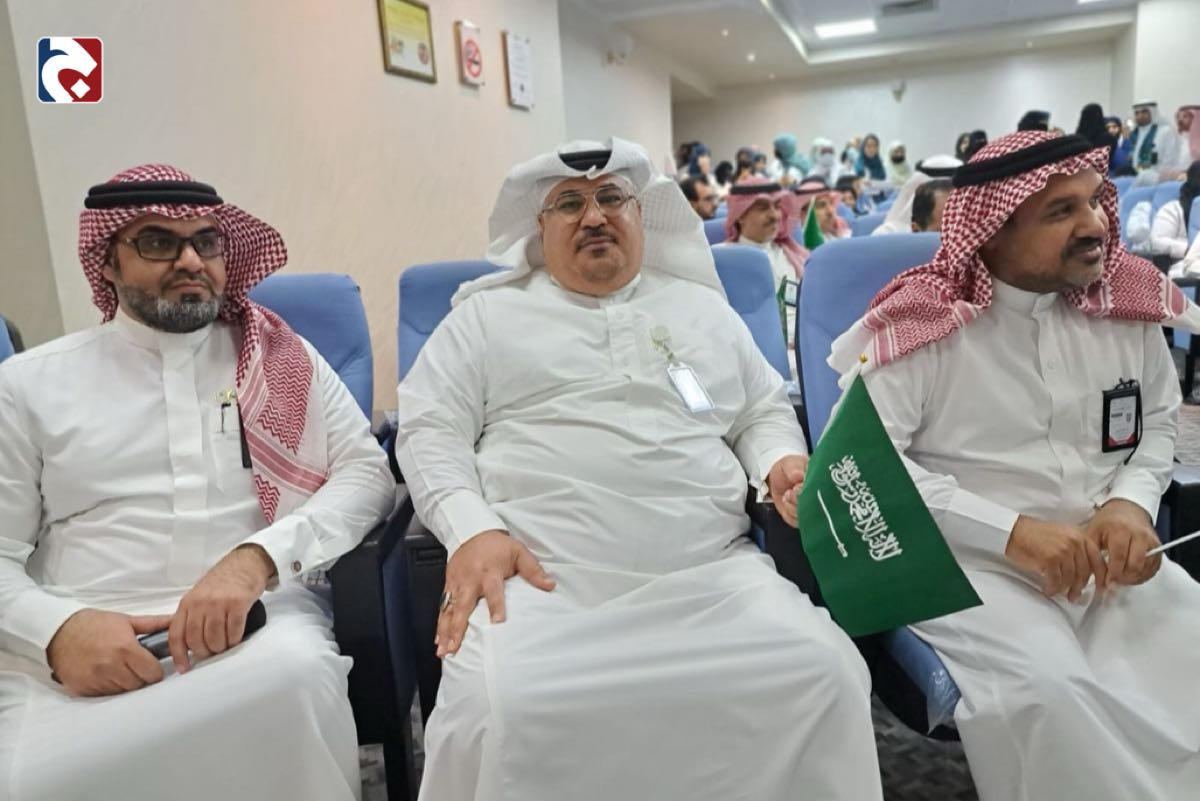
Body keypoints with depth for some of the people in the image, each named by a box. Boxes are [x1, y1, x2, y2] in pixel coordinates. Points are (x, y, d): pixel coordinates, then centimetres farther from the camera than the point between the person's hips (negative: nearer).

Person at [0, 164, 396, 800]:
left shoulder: (283, 359, 11)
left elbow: (368, 472, 2)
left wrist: (258, 557, -15)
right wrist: (58, 629, -14)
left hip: (257, 619, 1)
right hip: (81, 656, 0)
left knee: (297, 674, -32)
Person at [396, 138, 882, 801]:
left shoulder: (702, 308, 24)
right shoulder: (489, 313, 15)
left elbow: (764, 411, 26)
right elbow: (430, 428, 8)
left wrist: (782, 463, 1)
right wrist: (473, 530, -11)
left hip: (714, 574, 3)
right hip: (541, 579, -2)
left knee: (826, 676, -22)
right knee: (494, 710, -31)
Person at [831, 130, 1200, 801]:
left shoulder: (1128, 303, 5)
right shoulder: (922, 322, -11)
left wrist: (1134, 501, -5)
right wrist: (1011, 531, -21)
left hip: (1110, 559, 5)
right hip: (967, 561, -4)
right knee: (1043, 690, -29)